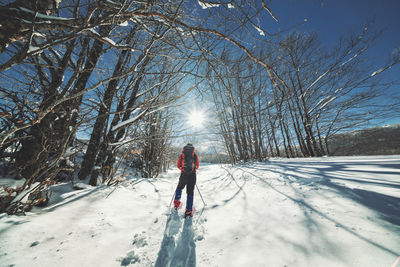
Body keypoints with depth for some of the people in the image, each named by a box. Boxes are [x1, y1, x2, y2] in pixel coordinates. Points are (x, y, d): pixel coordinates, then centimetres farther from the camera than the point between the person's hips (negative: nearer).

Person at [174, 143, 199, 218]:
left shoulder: (181, 155, 2)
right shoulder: (195, 156, 3)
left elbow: (178, 166, 6)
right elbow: (197, 166, 10)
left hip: (184, 175, 0)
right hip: (192, 175, 0)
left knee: (179, 188, 28)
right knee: (190, 192, 10)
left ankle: (176, 202, 32)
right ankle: (189, 210, 11)